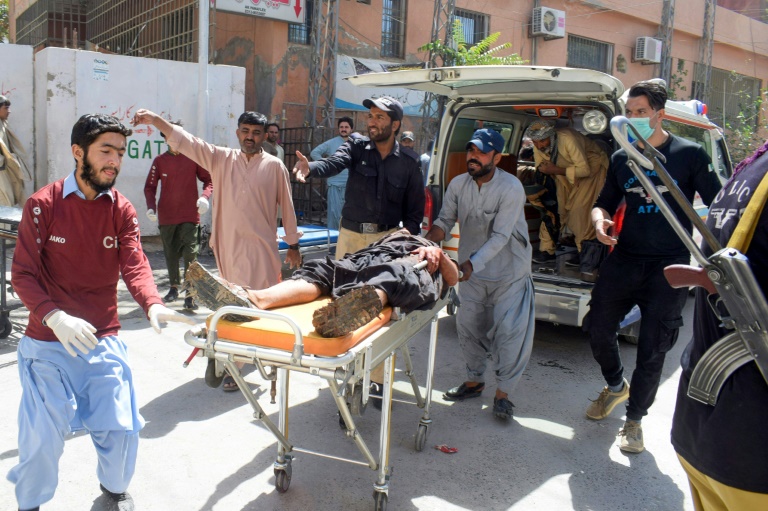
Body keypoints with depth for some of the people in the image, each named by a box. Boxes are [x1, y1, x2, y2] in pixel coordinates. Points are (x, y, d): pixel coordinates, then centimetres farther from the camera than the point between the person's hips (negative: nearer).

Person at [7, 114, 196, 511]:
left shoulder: (122, 210, 0)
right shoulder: (43, 205, -8)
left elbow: (134, 266, -11)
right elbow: (23, 274, -11)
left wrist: (153, 305, -32)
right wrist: (54, 317, -29)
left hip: (103, 340, 2)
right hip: (47, 343, -2)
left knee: (122, 428, 4)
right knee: (43, 437, 1)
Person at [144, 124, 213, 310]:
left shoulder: (194, 157, 1)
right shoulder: (160, 161, 5)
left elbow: (208, 179, 4)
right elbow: (150, 186, 8)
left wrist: (204, 197, -14)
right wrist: (151, 207, -7)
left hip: (190, 216, -2)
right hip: (166, 216, 3)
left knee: (190, 254, -8)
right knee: (170, 253, 12)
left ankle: (190, 295, -6)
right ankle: (174, 287, 28)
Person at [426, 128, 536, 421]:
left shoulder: (511, 188, -21)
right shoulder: (458, 184, -5)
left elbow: (500, 236, -26)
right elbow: (446, 218, 4)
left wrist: (472, 263, -35)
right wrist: (437, 232, -20)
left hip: (509, 272, -5)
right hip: (472, 269, 5)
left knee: (510, 331, -5)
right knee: (468, 326, 12)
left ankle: (503, 393, 11)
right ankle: (474, 381, 31)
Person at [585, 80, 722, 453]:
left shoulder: (689, 154, -3)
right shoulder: (621, 158, 8)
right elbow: (605, 202, 17)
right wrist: (599, 218, -7)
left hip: (668, 267, -3)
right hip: (623, 259, 4)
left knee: (652, 349, 2)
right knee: (598, 328, 5)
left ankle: (634, 419, 21)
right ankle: (615, 386, 35)